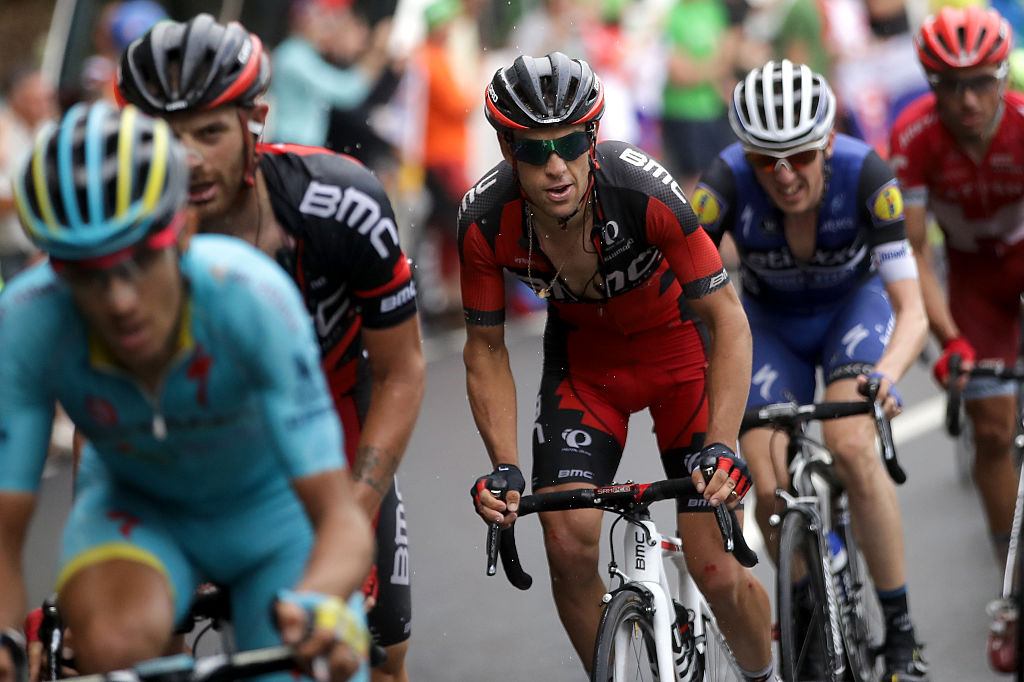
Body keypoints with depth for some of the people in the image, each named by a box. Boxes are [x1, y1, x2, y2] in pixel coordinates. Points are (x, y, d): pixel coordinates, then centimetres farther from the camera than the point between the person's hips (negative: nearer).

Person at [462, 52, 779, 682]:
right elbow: (487, 349, -11)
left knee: (716, 571, -8)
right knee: (569, 544, -18)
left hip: (678, 345, -2)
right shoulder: (486, 221, -25)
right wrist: (504, 466, -23)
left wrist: (722, 447, -37)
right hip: (583, 355, 2)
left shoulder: (644, 191, -34)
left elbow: (728, 319, -27)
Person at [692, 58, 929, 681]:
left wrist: (885, 377, -53)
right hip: (771, 325, 1)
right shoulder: (727, 183, -32)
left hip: (855, 306, -1)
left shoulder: (864, 173, -33)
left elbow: (912, 312, -34)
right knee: (774, 491, -13)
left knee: (851, 448, -28)